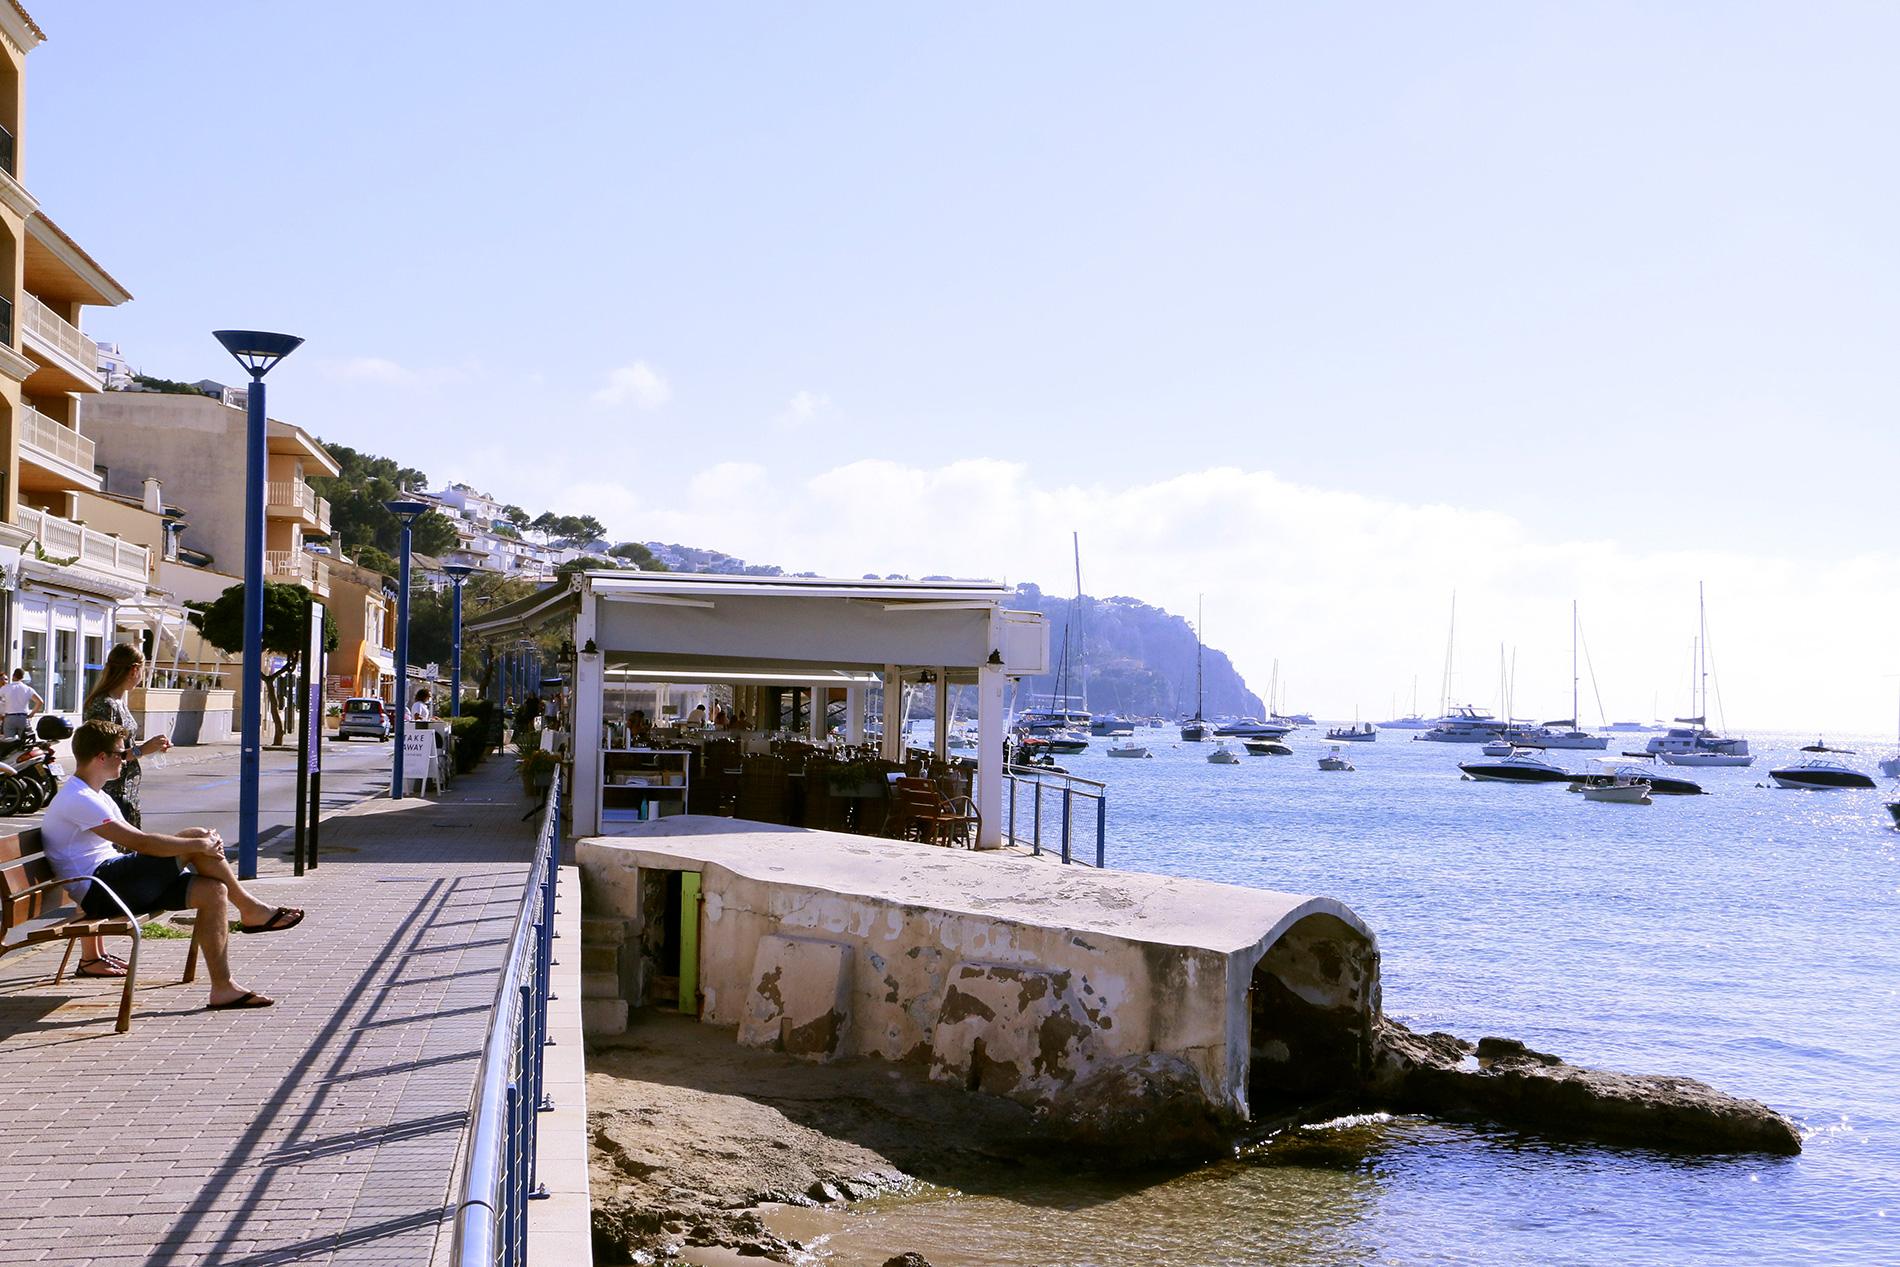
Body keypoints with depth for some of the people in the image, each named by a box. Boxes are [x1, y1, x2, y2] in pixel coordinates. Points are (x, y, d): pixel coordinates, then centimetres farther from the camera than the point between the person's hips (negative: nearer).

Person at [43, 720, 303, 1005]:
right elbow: (140, 843, -22)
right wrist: (200, 845, -14)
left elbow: (135, 845, 19)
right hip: (100, 888, -10)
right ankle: (251, 910, -6)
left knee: (212, 891, -7)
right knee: (196, 836, -22)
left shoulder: (95, 797, 23)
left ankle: (223, 988, -10)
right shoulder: (77, 800, -13)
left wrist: (202, 844, 3)